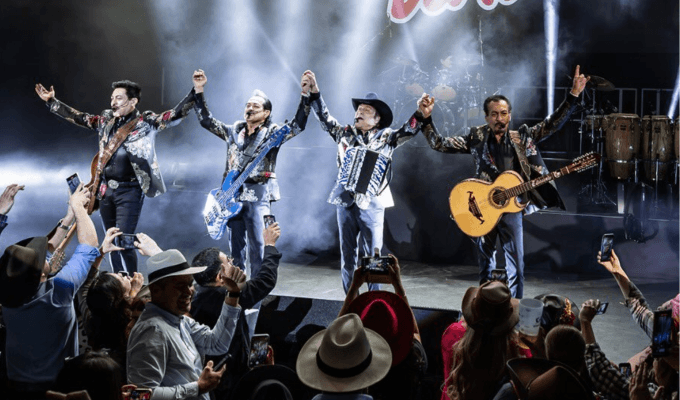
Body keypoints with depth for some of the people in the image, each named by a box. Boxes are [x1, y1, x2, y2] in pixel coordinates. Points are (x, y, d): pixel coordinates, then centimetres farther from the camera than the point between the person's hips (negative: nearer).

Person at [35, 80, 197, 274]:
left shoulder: (146, 122, -4)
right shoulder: (106, 120, 12)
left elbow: (175, 114, -12)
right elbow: (77, 117, 20)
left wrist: (195, 92, -24)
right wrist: (51, 101, 22)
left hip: (129, 190, -6)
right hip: (106, 190, 6)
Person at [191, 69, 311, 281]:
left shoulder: (272, 133, 1)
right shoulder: (234, 131, 15)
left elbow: (298, 124, -12)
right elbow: (206, 120, 16)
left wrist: (306, 96, -23)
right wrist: (199, 90, 10)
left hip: (258, 197, -5)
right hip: (233, 195, 5)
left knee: (258, 246, -7)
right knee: (235, 246, 10)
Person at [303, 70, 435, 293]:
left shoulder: (385, 138, 5)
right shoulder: (345, 134, 13)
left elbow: (407, 131, -9)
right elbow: (324, 118, 9)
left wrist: (421, 115, -29)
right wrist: (314, 91, -2)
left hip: (371, 203, -3)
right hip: (345, 201, 3)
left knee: (372, 255, -2)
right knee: (347, 255, 7)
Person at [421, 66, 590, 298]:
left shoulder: (522, 138, 5)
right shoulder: (476, 139, 3)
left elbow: (552, 124, 4)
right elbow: (439, 144, 3)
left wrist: (573, 95, -4)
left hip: (511, 208, 0)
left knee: (516, 268, 0)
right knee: (486, 266, 9)